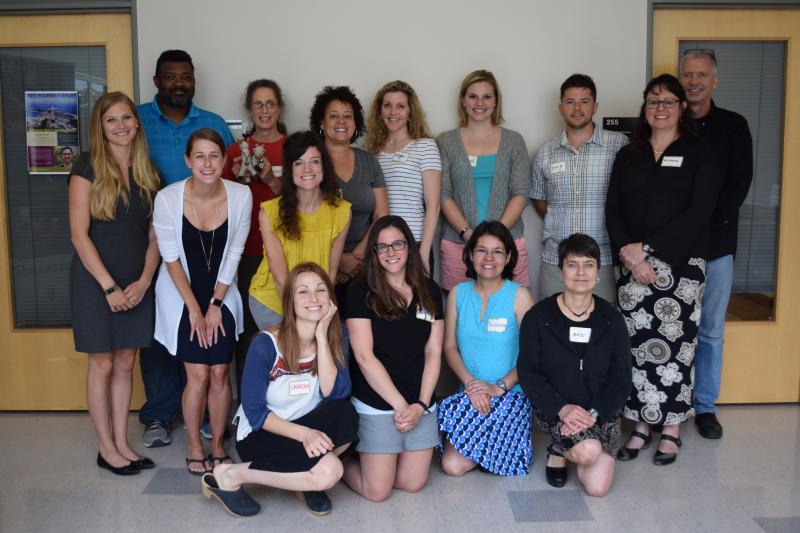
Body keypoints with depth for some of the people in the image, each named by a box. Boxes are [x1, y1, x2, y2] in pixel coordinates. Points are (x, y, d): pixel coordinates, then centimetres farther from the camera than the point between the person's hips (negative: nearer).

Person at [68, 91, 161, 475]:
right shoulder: (87, 168, -6)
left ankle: (122, 443, 22)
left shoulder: (147, 172, 8)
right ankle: (106, 448, 17)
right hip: (94, 280, -4)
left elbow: (153, 235, 7)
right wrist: (110, 286, -14)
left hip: (137, 284, 4)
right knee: (102, 364, 4)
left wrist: (144, 281, -5)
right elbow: (79, 234, -11)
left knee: (125, 364, 10)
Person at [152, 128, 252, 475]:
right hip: (181, 295, -1)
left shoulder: (240, 195, -14)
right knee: (198, 374, -5)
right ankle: (194, 447, 16)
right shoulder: (168, 198, -18)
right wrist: (194, 309, -9)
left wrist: (215, 305, -5)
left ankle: (218, 446, 19)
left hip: (221, 294, 2)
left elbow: (234, 254, -5)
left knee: (219, 373, 0)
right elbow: (171, 259, -10)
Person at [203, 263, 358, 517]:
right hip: (261, 434, -5)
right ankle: (229, 476, -10)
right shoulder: (265, 344, -20)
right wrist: (303, 433, -28)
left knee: (346, 416, -28)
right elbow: (254, 412, -15)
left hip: (307, 429, 5)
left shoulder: (334, 337, -6)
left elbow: (334, 394, -19)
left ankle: (305, 480, -1)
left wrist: (321, 336, -25)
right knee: (328, 471, -29)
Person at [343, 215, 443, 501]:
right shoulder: (361, 291, -9)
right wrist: (400, 404, -13)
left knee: (413, 484, 5)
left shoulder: (429, 291, 4)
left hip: (421, 404, 4)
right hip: (376, 404, -4)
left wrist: (421, 404, -8)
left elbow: (433, 352, 3)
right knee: (377, 491, -3)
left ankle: (368, 453, 32)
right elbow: (364, 356, -12)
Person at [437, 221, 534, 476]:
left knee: (454, 464, -21)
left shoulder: (519, 296, -5)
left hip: (510, 394, -3)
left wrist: (499, 387, -17)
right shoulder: (458, 292, 5)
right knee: (452, 464, -17)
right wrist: (470, 383, -11)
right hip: (468, 393, 4)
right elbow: (450, 347, 5)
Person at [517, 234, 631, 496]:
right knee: (589, 451, -30)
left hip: (601, 412, 3)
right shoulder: (538, 317, -5)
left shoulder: (612, 320, 1)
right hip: (554, 409, -2)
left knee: (597, 487, -11)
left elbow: (621, 380, 0)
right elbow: (528, 373, -6)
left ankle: (564, 447, 19)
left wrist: (593, 413, -16)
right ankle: (559, 453, 5)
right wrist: (562, 408, -21)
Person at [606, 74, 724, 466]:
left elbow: (698, 213, -9)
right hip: (633, 267, 3)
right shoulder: (628, 155, 13)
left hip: (681, 266, -2)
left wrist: (645, 248, -15)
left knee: (675, 346, 0)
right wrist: (627, 254, -11)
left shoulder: (699, 154, 3)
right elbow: (613, 210, 6)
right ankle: (642, 425, 16)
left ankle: (671, 430, 14)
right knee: (638, 346, 3)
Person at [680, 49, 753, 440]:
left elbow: (739, 183, -1)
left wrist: (703, 224, -12)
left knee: (710, 330, 8)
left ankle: (705, 406, 20)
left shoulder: (733, 126, 7)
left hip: (715, 245, 1)